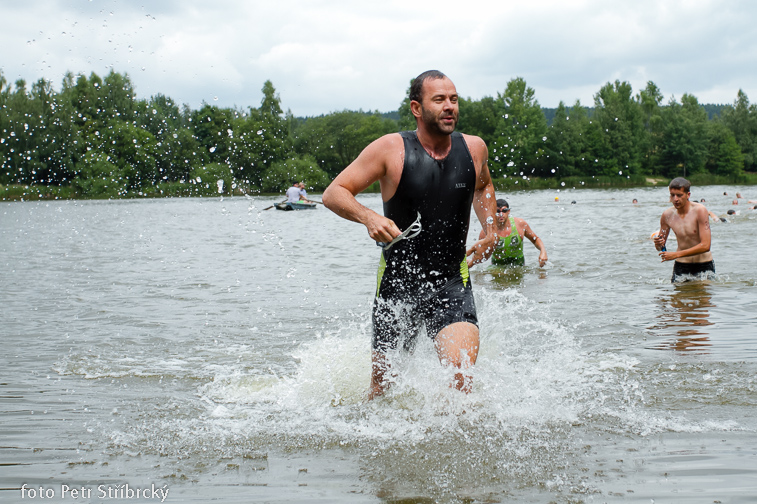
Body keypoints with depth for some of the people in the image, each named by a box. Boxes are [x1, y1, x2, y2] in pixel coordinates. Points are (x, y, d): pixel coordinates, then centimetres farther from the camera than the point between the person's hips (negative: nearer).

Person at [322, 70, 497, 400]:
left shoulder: (473, 148, 1)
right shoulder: (391, 149, -11)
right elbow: (333, 194, -9)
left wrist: (490, 231, 13)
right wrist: (369, 218, -26)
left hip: (451, 284, 1)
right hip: (397, 282, -1)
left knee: (462, 374, -23)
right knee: (381, 386, 14)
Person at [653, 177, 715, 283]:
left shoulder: (699, 211, -14)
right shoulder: (667, 215, -2)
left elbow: (705, 245, -20)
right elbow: (660, 247, 10)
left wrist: (676, 254, -24)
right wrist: (658, 245, -16)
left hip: (704, 266, -2)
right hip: (681, 266, 3)